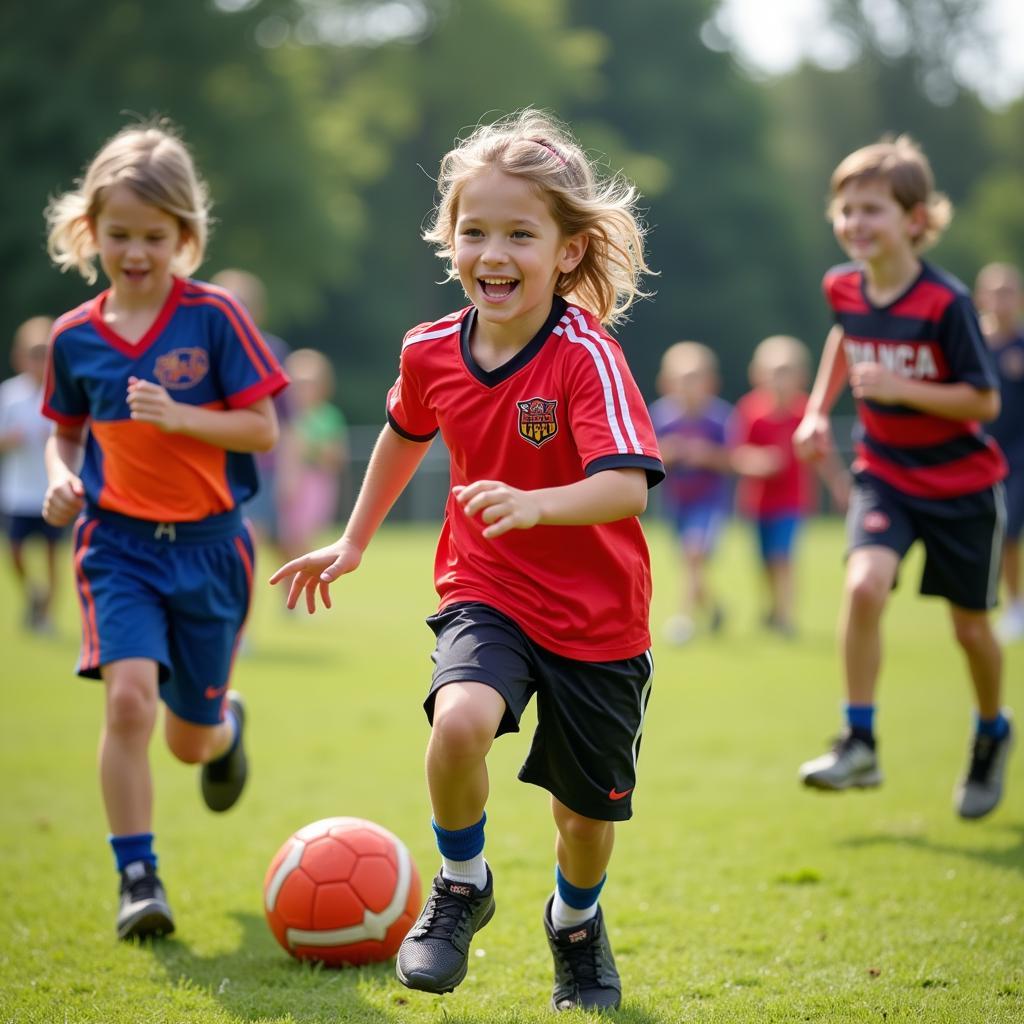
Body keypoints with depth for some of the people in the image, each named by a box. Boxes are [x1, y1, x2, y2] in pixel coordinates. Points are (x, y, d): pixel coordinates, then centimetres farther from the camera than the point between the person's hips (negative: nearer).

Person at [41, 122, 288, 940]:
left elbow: (263, 430, -8)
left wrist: (178, 416, -22)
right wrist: (61, 478, -4)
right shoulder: (75, 336, 1)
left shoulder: (214, 317, -8)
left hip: (207, 541, -1)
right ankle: (138, 878, -10)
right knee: (128, 697, -21)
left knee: (191, 739, 11)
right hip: (119, 540, 1)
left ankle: (227, 727, 50)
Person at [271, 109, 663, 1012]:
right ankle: (462, 887, 0)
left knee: (586, 810, 11)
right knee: (461, 721, -29)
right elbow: (406, 434, 18)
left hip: (597, 616, -2)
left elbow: (627, 487, -33)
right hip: (485, 591, 2)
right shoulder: (431, 353, -6)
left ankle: (577, 923, 46)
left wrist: (536, 505, -51)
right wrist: (353, 542, 25)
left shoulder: (585, 356, -21)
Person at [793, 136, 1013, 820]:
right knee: (864, 585, -23)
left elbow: (985, 401, -20)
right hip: (885, 474, 3)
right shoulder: (843, 287, -7)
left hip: (962, 484, -3)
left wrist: (901, 388, -30)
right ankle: (860, 744, -13)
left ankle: (993, 732, 38)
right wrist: (819, 409, 10)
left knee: (970, 625, 9)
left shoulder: (945, 301, -23)